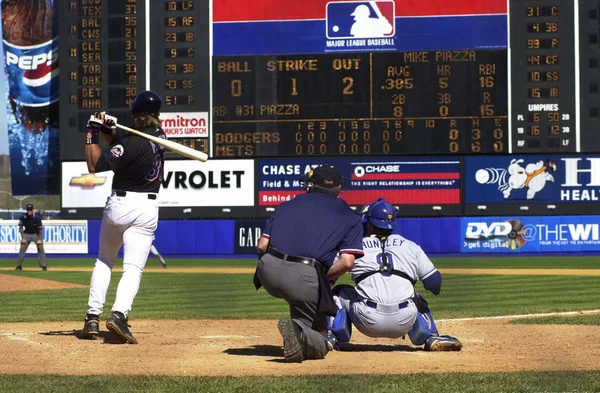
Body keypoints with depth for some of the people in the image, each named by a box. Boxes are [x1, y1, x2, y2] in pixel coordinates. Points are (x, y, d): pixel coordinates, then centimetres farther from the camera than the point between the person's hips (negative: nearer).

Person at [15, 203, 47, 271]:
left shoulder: (37, 217, -20)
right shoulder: (23, 217, -15)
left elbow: (40, 229, -15)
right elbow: (21, 228, -7)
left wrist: (39, 239, -15)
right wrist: (23, 238, -11)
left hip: (36, 234, -2)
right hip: (26, 234, 2)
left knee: (41, 248, -10)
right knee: (22, 249, -3)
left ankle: (43, 266, -5)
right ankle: (19, 266, 4)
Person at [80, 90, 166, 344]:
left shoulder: (132, 142, -16)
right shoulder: (158, 135, 4)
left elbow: (95, 165, -14)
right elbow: (117, 140, 13)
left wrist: (92, 134, -8)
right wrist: (106, 129, -6)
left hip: (119, 205, -3)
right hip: (147, 209, 3)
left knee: (104, 261, 16)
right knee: (133, 268, -4)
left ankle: (92, 318, 10)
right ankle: (119, 314, -27)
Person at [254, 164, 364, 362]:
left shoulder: (286, 205, 22)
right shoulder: (349, 217, 15)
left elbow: (262, 245, 14)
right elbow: (347, 262, -1)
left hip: (268, 272, 4)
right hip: (305, 278, -4)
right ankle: (299, 331, -22)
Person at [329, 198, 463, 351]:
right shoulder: (410, 246, 16)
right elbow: (434, 283, 14)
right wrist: (434, 288, 37)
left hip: (368, 321, -2)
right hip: (404, 322, 2)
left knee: (339, 293, 26)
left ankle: (332, 337, 6)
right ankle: (431, 337, 14)